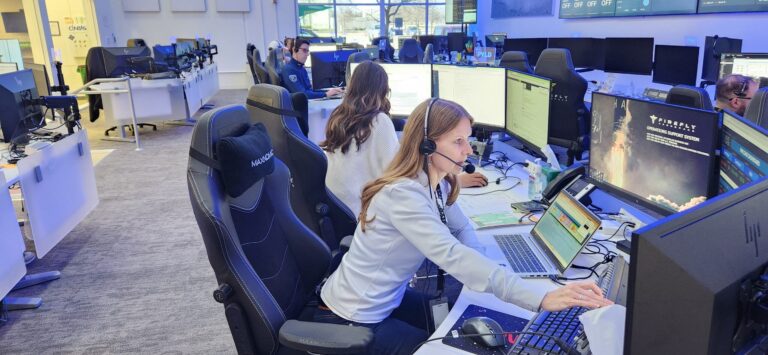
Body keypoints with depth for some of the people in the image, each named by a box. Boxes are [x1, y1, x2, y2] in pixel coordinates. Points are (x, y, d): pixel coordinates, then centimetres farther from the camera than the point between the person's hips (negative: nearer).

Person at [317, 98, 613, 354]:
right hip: (353, 319, -8)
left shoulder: (437, 183, -3)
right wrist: (542, 299, -48)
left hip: (387, 300, 8)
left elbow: (462, 228, 8)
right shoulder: (403, 195, -33)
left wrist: (477, 269, -15)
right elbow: (452, 256, -43)